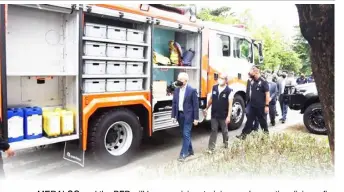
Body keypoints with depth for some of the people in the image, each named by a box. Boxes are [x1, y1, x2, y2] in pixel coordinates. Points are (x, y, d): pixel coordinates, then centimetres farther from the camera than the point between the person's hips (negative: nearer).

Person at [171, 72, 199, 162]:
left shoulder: (192, 90, -10)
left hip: (188, 115, -6)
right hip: (180, 115, 6)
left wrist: (196, 118, -11)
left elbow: (195, 105, -10)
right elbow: (174, 103, 9)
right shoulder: (176, 90, 6)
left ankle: (183, 153, 1)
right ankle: (190, 150, 29)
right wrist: (173, 115, 5)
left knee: (186, 134, -5)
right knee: (185, 134, 15)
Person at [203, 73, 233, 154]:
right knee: (213, 131, 6)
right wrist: (206, 108, 14)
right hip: (214, 114, 3)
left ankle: (226, 144, 38)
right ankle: (211, 148, 9)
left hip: (224, 116, -3)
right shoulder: (214, 88, 0)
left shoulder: (229, 91, -13)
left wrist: (228, 116, -17)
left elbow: (230, 104, -14)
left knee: (224, 131, 16)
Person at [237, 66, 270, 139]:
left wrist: (267, 105, -18)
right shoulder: (253, 82, 7)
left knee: (262, 120, 10)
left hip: (261, 106, -6)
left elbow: (267, 94, -14)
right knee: (249, 120, 6)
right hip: (252, 106, 6)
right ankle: (244, 134, 9)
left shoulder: (263, 81, -13)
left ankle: (266, 133, 29)